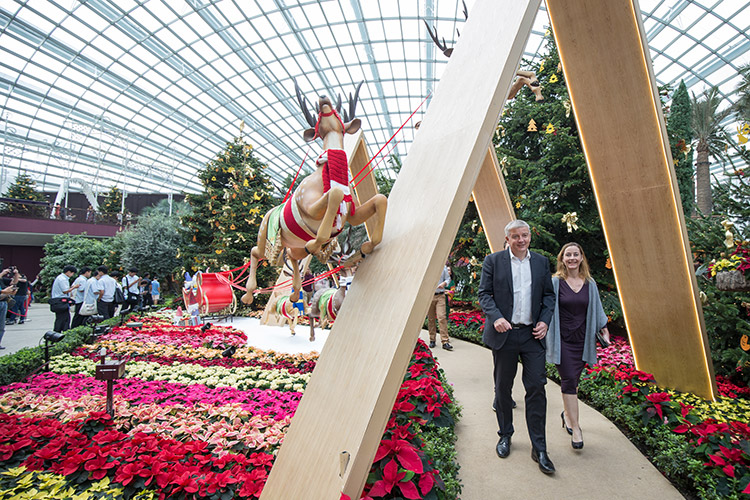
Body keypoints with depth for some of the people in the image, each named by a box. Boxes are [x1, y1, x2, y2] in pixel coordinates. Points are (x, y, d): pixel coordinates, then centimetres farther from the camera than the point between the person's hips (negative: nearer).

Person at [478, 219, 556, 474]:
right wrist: (495, 317, -17)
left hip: (532, 334, 2)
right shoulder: (493, 261, -1)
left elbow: (549, 295, 11)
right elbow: (484, 293, -2)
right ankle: (505, 435, 31)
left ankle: (539, 448, 14)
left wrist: (545, 321, -3)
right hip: (504, 333, -1)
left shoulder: (541, 261, 8)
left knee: (536, 388, 1)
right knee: (503, 388, 12)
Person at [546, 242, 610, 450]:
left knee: (572, 381, 13)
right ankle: (575, 428, 1)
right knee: (569, 381, -6)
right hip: (562, 340, -4)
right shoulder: (555, 282, -6)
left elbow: (597, 309, 16)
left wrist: (604, 330, 11)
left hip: (582, 340, 4)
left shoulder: (590, 284, 7)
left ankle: (567, 413, 35)